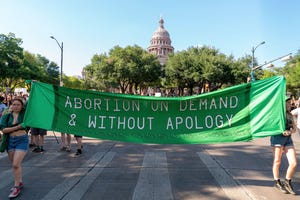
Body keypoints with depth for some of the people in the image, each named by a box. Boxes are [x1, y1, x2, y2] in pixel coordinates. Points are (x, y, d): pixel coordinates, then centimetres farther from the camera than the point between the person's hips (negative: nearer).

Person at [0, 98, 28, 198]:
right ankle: (19, 182, 31)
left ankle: (17, 187, 3)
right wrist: (17, 127, -14)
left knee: (16, 164, -10)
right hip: (10, 141, 4)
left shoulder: (24, 113, 0)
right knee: (15, 164, 13)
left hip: (22, 140, -4)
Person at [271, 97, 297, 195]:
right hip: (278, 138, -5)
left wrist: (290, 132, -11)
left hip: (288, 139, 5)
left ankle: (287, 182, 20)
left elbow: (294, 127, 10)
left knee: (294, 163, -2)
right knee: (277, 161, 5)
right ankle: (277, 182, 22)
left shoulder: (290, 114, 14)